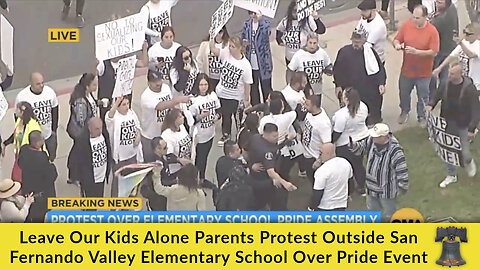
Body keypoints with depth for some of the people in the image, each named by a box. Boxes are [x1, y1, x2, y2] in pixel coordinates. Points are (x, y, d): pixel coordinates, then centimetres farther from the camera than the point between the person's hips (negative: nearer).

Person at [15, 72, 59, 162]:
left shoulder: (50, 92, -11)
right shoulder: (22, 96, -22)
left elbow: (54, 110, 5)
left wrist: (54, 130, 7)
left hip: (49, 135, 4)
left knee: (51, 158, 18)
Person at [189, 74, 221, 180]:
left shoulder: (213, 95, -3)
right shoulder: (193, 99, -21)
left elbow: (218, 109, 12)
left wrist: (217, 116, -9)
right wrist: (200, 116, -32)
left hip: (210, 134, 6)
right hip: (199, 135, -6)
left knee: (205, 156, 21)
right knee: (200, 158, 5)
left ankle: (202, 178, 36)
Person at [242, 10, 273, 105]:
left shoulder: (265, 23, -9)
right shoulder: (247, 24, 4)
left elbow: (266, 33, -29)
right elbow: (243, 37, 15)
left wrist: (260, 19, -37)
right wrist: (244, 42, -8)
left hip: (263, 63, -4)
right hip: (251, 63, 5)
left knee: (266, 87, 3)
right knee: (253, 88, 15)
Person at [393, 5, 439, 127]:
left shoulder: (432, 31, -19)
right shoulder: (407, 25, -10)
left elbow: (434, 52, -21)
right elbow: (397, 40, 0)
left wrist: (416, 51, -32)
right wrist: (397, 45, -25)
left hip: (423, 72, -3)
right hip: (407, 69, 3)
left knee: (423, 96, 14)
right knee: (404, 93, 22)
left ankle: (422, 117, 36)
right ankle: (404, 112, 47)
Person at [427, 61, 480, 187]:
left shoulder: (469, 88, -20)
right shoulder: (445, 85, -8)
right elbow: (437, 97, 11)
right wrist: (431, 105, -11)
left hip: (463, 126, -4)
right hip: (448, 125, 4)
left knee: (464, 153, 2)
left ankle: (469, 162, 39)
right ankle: (451, 175, 33)